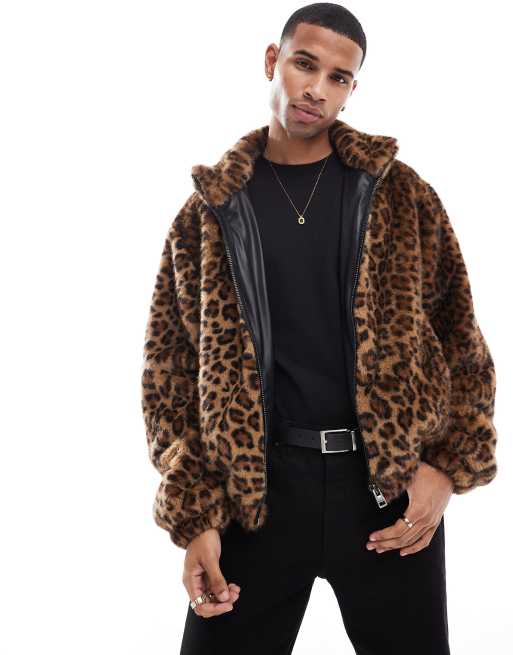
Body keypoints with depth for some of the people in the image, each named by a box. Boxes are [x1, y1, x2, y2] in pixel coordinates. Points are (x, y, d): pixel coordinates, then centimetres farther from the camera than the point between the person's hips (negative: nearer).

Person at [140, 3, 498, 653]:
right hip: (257, 486, 0)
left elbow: (459, 336, 6)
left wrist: (449, 467, -6)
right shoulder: (210, 210, 5)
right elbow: (171, 367, 4)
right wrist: (194, 516, -4)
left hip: (390, 479, 0)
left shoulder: (400, 193, 5)